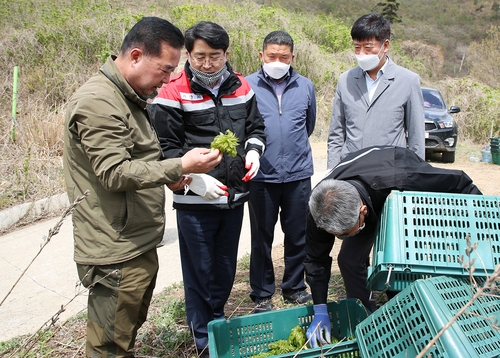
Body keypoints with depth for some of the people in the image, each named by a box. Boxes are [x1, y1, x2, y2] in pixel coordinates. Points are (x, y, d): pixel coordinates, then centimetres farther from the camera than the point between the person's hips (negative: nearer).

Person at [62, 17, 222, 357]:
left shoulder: (128, 97, 16)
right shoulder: (98, 102, -18)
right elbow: (114, 174, -23)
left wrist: (167, 175, 12)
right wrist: (179, 167, -27)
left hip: (140, 246, 10)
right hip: (117, 255, -10)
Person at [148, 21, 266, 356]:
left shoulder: (240, 86, 4)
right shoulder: (174, 94, -11)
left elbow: (256, 126, 16)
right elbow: (165, 148, -11)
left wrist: (254, 150, -5)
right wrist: (195, 179, -23)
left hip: (234, 196, 5)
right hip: (195, 201, -5)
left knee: (226, 267, 19)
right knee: (199, 271, 9)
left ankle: (218, 321, 42)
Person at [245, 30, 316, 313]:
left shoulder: (305, 87, 5)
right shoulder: (248, 86, -4)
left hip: (298, 174, 3)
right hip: (262, 176, -2)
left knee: (298, 235, 12)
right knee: (262, 238, 8)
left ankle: (295, 287, 31)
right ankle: (262, 294, 23)